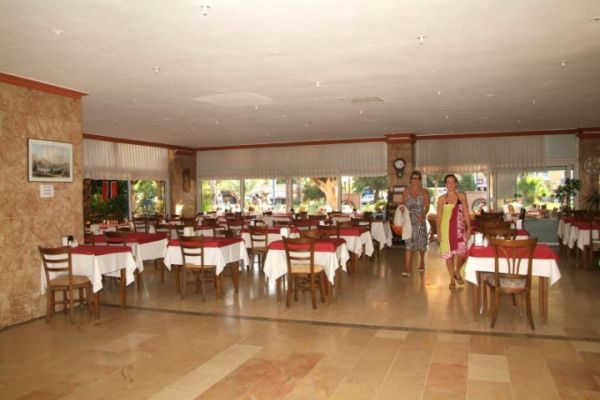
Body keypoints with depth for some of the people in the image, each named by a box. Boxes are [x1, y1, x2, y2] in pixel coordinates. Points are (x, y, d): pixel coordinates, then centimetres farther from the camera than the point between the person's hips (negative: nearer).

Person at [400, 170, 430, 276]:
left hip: (420, 220, 1)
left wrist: (423, 215, -21)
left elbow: (427, 206, -4)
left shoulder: (424, 192, 3)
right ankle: (407, 269, -12)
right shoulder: (406, 192, 6)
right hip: (409, 221, -1)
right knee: (409, 244, -9)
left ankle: (422, 261, 41)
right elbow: (404, 206, 9)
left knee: (421, 243, 13)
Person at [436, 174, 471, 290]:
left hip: (460, 228, 0)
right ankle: (452, 279, 16)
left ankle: (457, 271, 20)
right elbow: (439, 215, 3)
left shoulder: (462, 196, 5)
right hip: (446, 229, 0)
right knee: (448, 254, 2)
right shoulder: (441, 199, 3)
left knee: (462, 252, -10)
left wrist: (469, 228, -2)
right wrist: (438, 231, -3)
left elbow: (466, 213, 5)